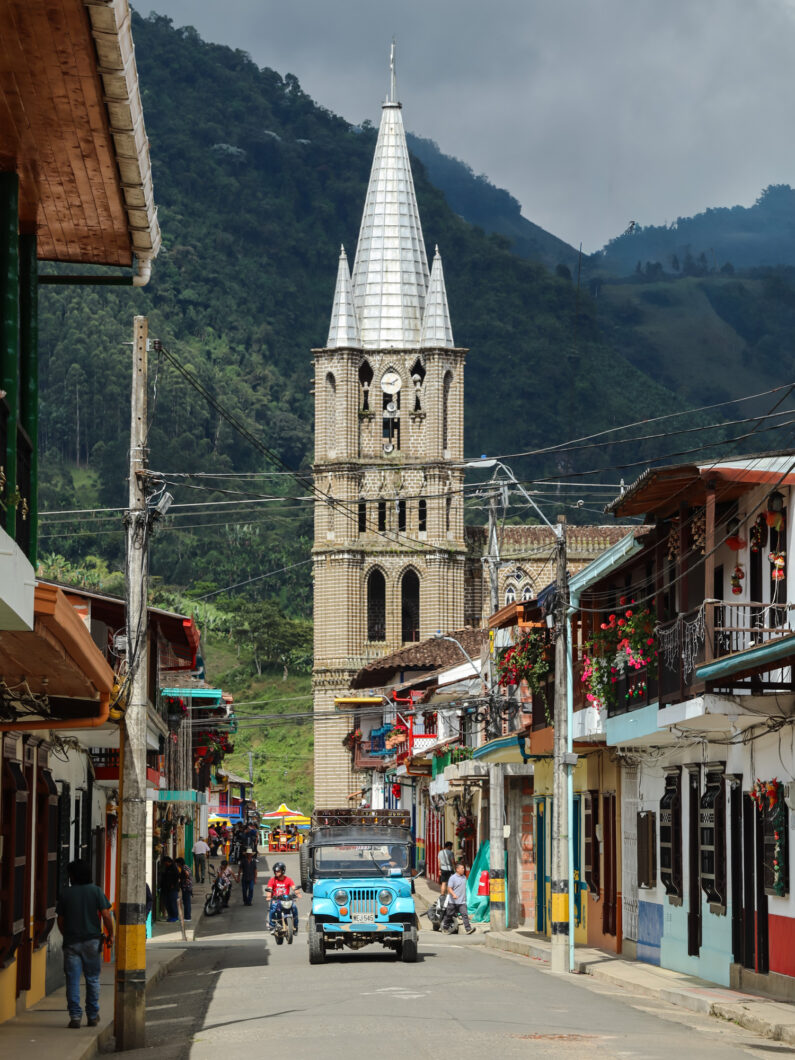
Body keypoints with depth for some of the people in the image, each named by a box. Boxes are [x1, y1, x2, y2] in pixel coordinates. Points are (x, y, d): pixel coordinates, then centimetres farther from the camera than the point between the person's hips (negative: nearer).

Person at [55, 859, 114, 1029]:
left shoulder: (66, 894, 2)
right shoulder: (96, 891, -1)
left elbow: (60, 920, 5)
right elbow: (105, 915, -8)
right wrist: (110, 934, 3)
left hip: (71, 942, 0)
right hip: (92, 941, 0)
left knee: (72, 980, 0)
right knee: (92, 979, 11)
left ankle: (75, 1016, -7)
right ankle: (92, 1015, 15)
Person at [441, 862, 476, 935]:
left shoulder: (464, 877, 11)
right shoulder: (453, 878, -10)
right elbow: (449, 888, -16)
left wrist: (465, 897, 25)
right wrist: (453, 894, -32)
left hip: (462, 902, 4)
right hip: (453, 901, -4)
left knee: (465, 914, -10)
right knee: (449, 915, 10)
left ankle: (468, 929, -16)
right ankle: (445, 927, 29)